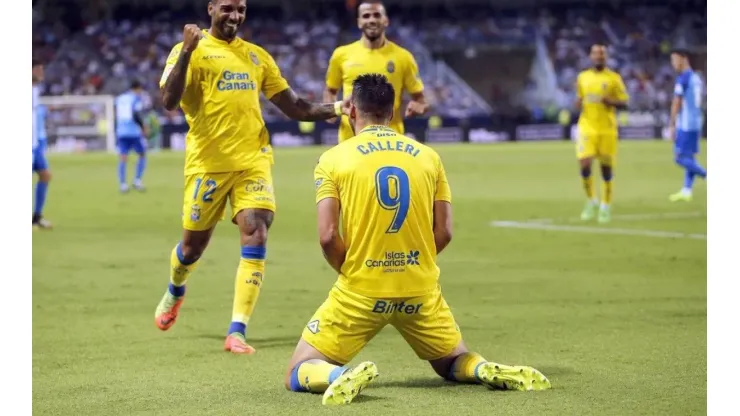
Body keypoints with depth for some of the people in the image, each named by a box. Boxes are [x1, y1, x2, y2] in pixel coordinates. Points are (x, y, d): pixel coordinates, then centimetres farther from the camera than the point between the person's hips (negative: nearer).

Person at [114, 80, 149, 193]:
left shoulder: (119, 98, 15)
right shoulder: (137, 98, -2)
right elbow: (136, 116, -15)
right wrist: (144, 128, -3)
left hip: (121, 132, 4)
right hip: (135, 132, -4)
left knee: (122, 158, 2)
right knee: (142, 155, 13)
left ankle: (122, 183, -12)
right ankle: (137, 180, 2)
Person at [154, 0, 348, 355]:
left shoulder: (256, 56, 12)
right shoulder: (191, 50, -3)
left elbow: (293, 107, 15)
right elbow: (169, 100, -18)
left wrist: (335, 109, 0)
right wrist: (186, 52, -29)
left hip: (253, 160, 3)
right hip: (207, 162, -3)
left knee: (256, 237, -14)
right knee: (193, 244, 9)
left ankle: (237, 332, -13)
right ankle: (174, 292, 44)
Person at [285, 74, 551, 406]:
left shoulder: (333, 159, -2)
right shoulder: (428, 156, 8)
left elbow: (327, 236, -10)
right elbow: (444, 232, 4)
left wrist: (351, 274, 7)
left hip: (360, 291, -3)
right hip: (421, 289, 3)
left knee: (299, 374, 7)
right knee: (453, 362, 25)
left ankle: (344, 376, -26)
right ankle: (489, 371, -10)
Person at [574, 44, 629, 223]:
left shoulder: (614, 78, 1)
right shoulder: (582, 77, 9)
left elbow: (624, 103, 2)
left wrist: (611, 102, -18)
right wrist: (578, 104, -2)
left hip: (607, 128, -1)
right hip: (587, 127, 1)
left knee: (606, 168, 2)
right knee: (585, 165, -12)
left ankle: (606, 206, 17)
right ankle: (591, 201, 10)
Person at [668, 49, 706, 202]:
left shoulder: (682, 78, -12)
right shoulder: (697, 78, 14)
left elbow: (676, 104, -14)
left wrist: (671, 126, -11)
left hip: (685, 124, -9)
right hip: (696, 122, 9)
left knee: (680, 158, -7)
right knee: (689, 157, 10)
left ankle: (707, 176, -11)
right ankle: (687, 190, 10)